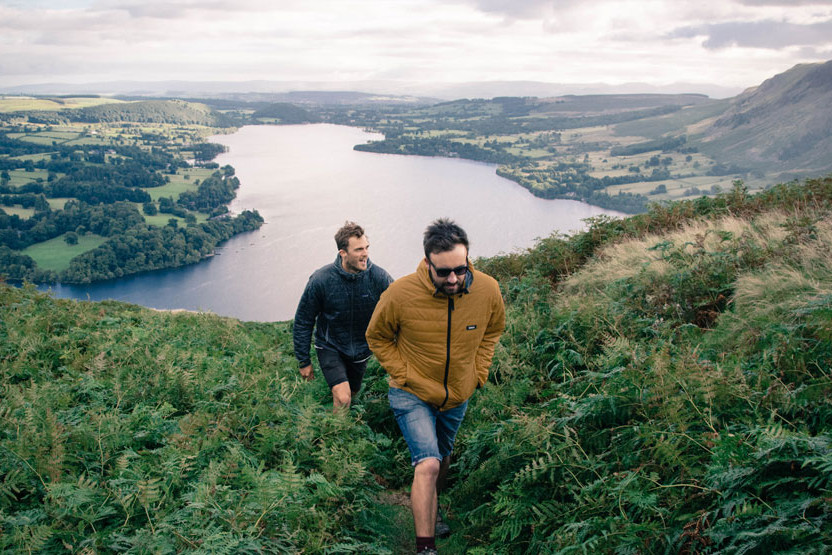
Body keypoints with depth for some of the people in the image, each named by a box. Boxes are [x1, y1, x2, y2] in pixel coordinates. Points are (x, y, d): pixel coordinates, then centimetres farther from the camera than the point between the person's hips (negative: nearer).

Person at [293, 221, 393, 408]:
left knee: (352, 394, 20)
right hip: (330, 348, -3)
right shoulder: (321, 280, -22)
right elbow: (303, 322, -10)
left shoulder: (379, 277, -20)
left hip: (361, 350, 3)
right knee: (342, 398, -19)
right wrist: (304, 361, -6)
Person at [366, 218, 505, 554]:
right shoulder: (400, 293, -27)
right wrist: (403, 375, -14)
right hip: (412, 396, -4)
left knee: (442, 459, 23)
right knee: (428, 465, -18)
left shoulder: (488, 290, -19)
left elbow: (492, 331, 5)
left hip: (458, 398, 4)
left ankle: (428, 508, 52)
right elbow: (377, 337, -7)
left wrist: (478, 373, -1)